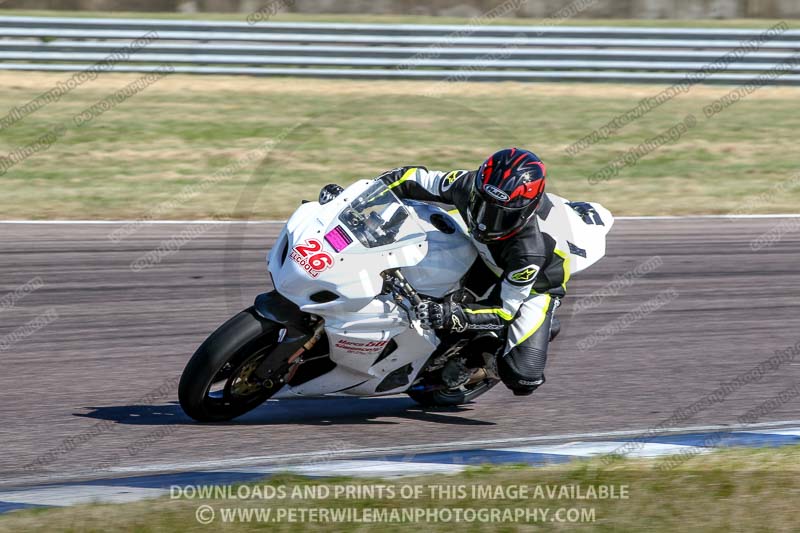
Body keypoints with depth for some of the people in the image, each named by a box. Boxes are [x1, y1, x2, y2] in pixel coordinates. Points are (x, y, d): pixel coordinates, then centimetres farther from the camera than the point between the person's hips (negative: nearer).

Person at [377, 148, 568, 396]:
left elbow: (505, 311, -35)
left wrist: (452, 316, -50)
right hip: (484, 255, 6)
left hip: (536, 284, -6)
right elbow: (420, 179, -14)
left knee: (522, 378, -20)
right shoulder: (468, 185, -31)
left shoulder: (530, 250, -44)